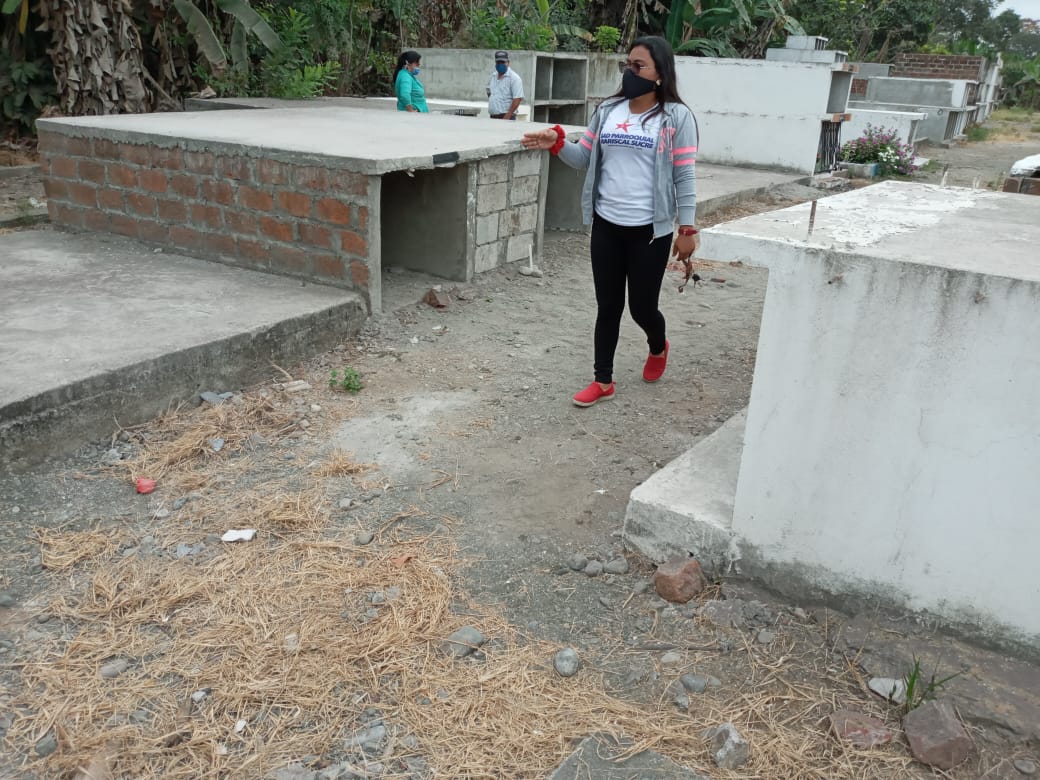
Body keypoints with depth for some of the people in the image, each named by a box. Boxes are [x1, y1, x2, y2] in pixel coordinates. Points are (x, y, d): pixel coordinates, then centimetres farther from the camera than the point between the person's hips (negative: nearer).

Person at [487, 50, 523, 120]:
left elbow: (517, 99, -16)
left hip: (506, 117, -7)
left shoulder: (514, 78, -7)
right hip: (492, 117, 7)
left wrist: (507, 116, -20)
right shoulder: (493, 76, 16)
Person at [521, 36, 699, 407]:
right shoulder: (608, 110, 6)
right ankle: (603, 381, 20)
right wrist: (556, 142, -10)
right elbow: (584, 158, 9)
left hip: (650, 231, -4)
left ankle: (658, 347, 42)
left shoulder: (676, 116, -6)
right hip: (606, 226, 4)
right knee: (607, 307, 9)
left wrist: (687, 229, -9)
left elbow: (684, 176, -6)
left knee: (642, 307, 7)